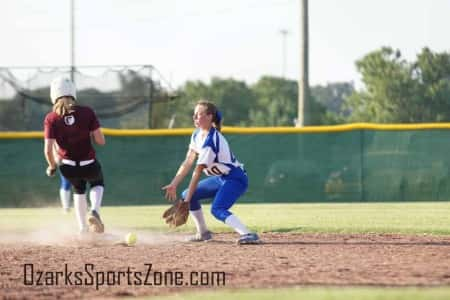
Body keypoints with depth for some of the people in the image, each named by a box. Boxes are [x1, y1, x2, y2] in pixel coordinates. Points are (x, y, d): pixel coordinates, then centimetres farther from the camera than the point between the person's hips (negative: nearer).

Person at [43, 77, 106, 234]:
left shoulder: (51, 118, -10)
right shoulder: (87, 112, -9)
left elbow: (48, 150, -14)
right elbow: (100, 140, -9)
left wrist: (52, 166, 5)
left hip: (68, 168, 1)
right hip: (89, 165, -1)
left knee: (79, 190, 34)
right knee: (97, 183, 33)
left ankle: (83, 229, 31)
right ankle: (94, 211, 3)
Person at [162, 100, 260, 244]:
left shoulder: (210, 140, -26)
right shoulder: (197, 135, 3)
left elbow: (197, 172, -25)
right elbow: (188, 162, 5)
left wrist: (187, 201, -23)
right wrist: (173, 184, -1)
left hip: (235, 179, -10)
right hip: (220, 178, 10)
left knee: (217, 209, -31)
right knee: (187, 194, 12)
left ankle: (248, 235, -42)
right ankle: (203, 233, 22)